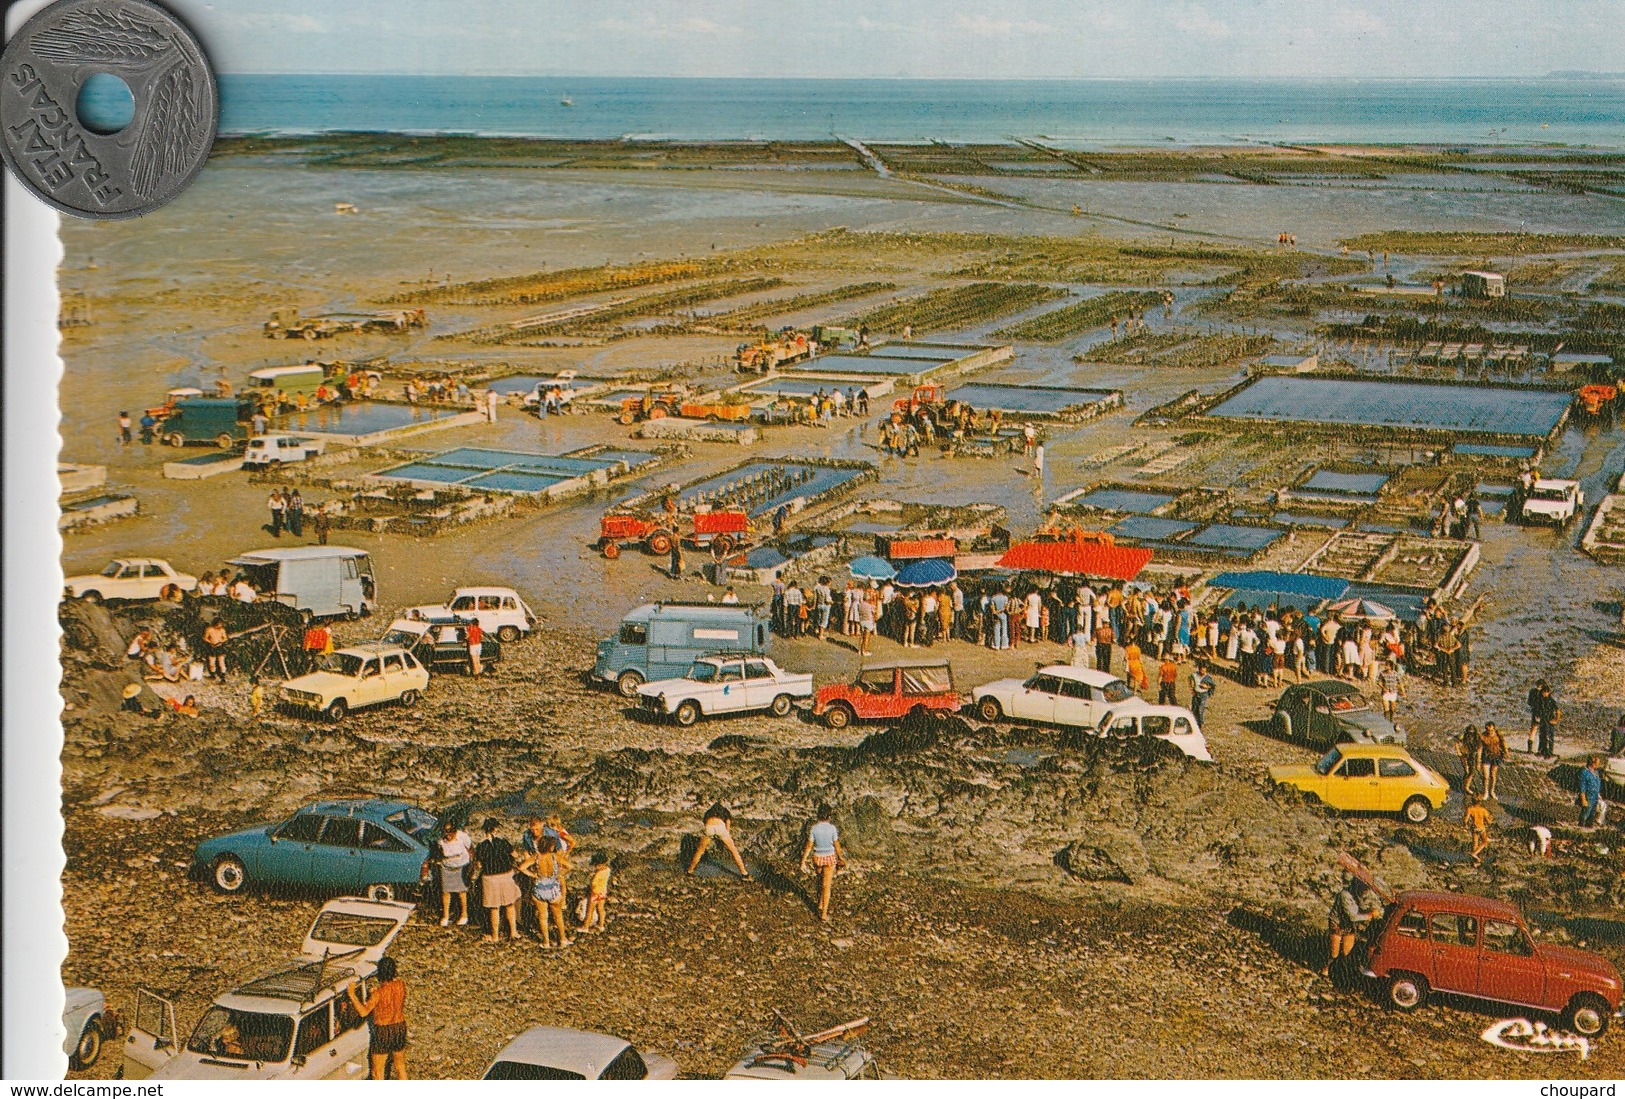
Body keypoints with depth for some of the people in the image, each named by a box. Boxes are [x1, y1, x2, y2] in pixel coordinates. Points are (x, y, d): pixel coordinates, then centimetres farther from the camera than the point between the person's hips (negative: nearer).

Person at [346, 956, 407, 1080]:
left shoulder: (379, 992, -25)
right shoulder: (401, 985, -8)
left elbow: (363, 1012, -26)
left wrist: (351, 994, -24)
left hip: (383, 1030, -6)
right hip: (400, 1027, 6)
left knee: (377, 1071, 9)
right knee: (400, 1065, 22)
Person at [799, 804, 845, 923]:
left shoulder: (813, 828, -12)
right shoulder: (832, 828, -15)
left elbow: (809, 846, -9)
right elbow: (836, 845, -6)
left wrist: (803, 861, -2)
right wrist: (840, 857, 11)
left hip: (817, 857, 2)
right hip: (829, 857, -2)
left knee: (821, 880, 28)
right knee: (826, 885, 3)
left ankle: (820, 904, 39)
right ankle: (824, 914, 2)